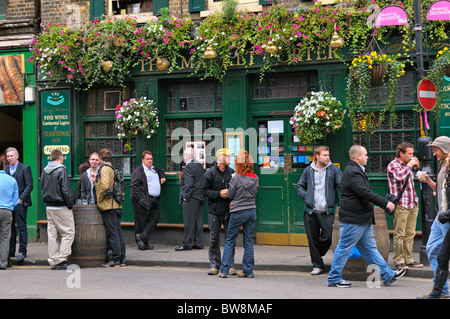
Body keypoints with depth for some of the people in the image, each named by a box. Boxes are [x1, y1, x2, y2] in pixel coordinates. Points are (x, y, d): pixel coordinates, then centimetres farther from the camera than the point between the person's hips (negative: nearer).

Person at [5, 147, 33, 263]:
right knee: (10, 227, 10)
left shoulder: (25, 168, -4)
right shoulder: (6, 168, 14)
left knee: (21, 227, -5)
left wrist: (21, 199, -16)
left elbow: (29, 186, -8)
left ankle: (22, 252, -3)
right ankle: (10, 251, 17)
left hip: (20, 203, -6)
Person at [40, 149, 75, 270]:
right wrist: (70, 204, -8)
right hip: (61, 208, -7)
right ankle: (61, 260, -9)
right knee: (68, 233, -2)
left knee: (52, 235, 9)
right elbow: (65, 190, -16)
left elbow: (42, 189, 16)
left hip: (49, 207, 7)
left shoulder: (44, 171, 11)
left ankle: (53, 261, 10)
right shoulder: (61, 170, -12)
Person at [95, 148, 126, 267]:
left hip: (108, 206, -9)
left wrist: (99, 199, -11)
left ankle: (115, 259, -6)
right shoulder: (113, 168, 18)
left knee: (112, 233, -7)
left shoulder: (104, 168, -9)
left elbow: (105, 185, -22)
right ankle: (121, 259, 12)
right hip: (117, 205, 9)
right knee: (118, 232, 9)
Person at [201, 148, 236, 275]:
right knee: (214, 239, 3)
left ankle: (230, 265, 10)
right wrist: (219, 194, -14)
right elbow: (204, 191, -4)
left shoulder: (231, 172, 8)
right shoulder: (210, 172, -3)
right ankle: (214, 265, 11)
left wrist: (230, 193, -7)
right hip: (215, 211, -3)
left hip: (229, 211, 3)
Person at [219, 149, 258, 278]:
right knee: (249, 241, 9)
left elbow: (230, 195, -4)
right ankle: (248, 271, 10)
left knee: (229, 241, 4)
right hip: (252, 210, 5)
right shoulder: (255, 178, 1)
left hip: (238, 212, -5)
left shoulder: (236, 178, -14)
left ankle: (224, 270, 1)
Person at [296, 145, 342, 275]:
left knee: (328, 237, -6)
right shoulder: (308, 170, 7)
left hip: (327, 211, -1)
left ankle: (318, 255, 23)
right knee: (312, 239, 3)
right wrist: (305, 197, 1)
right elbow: (300, 186, 17)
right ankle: (317, 265, 15)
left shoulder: (333, 169, 2)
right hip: (310, 211, 1)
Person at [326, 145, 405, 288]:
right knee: (344, 248, -2)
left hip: (362, 220, 11)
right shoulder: (352, 172, -18)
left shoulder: (356, 170, 17)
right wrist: (386, 203, -19)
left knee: (369, 248, 13)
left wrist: (383, 203, 20)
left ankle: (388, 275, 17)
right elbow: (365, 193, -25)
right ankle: (333, 278, 7)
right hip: (353, 220, -11)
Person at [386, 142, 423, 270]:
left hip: (412, 205, 8)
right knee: (399, 235, -4)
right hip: (400, 205, -8)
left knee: (410, 234, 9)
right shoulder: (393, 165, -5)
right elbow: (399, 176, -26)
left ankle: (409, 259, 15)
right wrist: (409, 165, -15)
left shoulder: (407, 166, 18)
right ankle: (399, 260, 1)